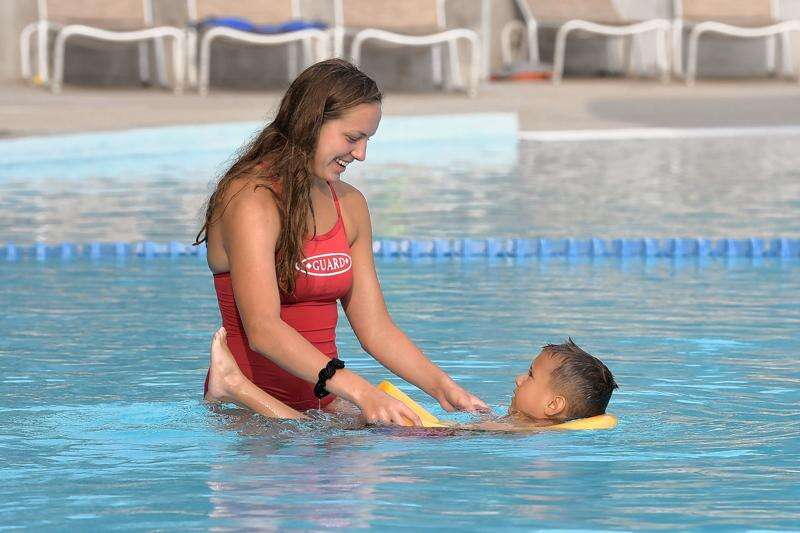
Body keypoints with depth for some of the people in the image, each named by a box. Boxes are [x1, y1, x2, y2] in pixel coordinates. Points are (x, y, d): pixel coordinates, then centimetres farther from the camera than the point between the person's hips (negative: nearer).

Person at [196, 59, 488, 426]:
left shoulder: (350, 205, 13)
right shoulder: (252, 200, -12)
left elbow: (376, 328, 13)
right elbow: (262, 329, -24)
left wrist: (442, 387, -3)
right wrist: (360, 392, -33)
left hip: (322, 402, 7)